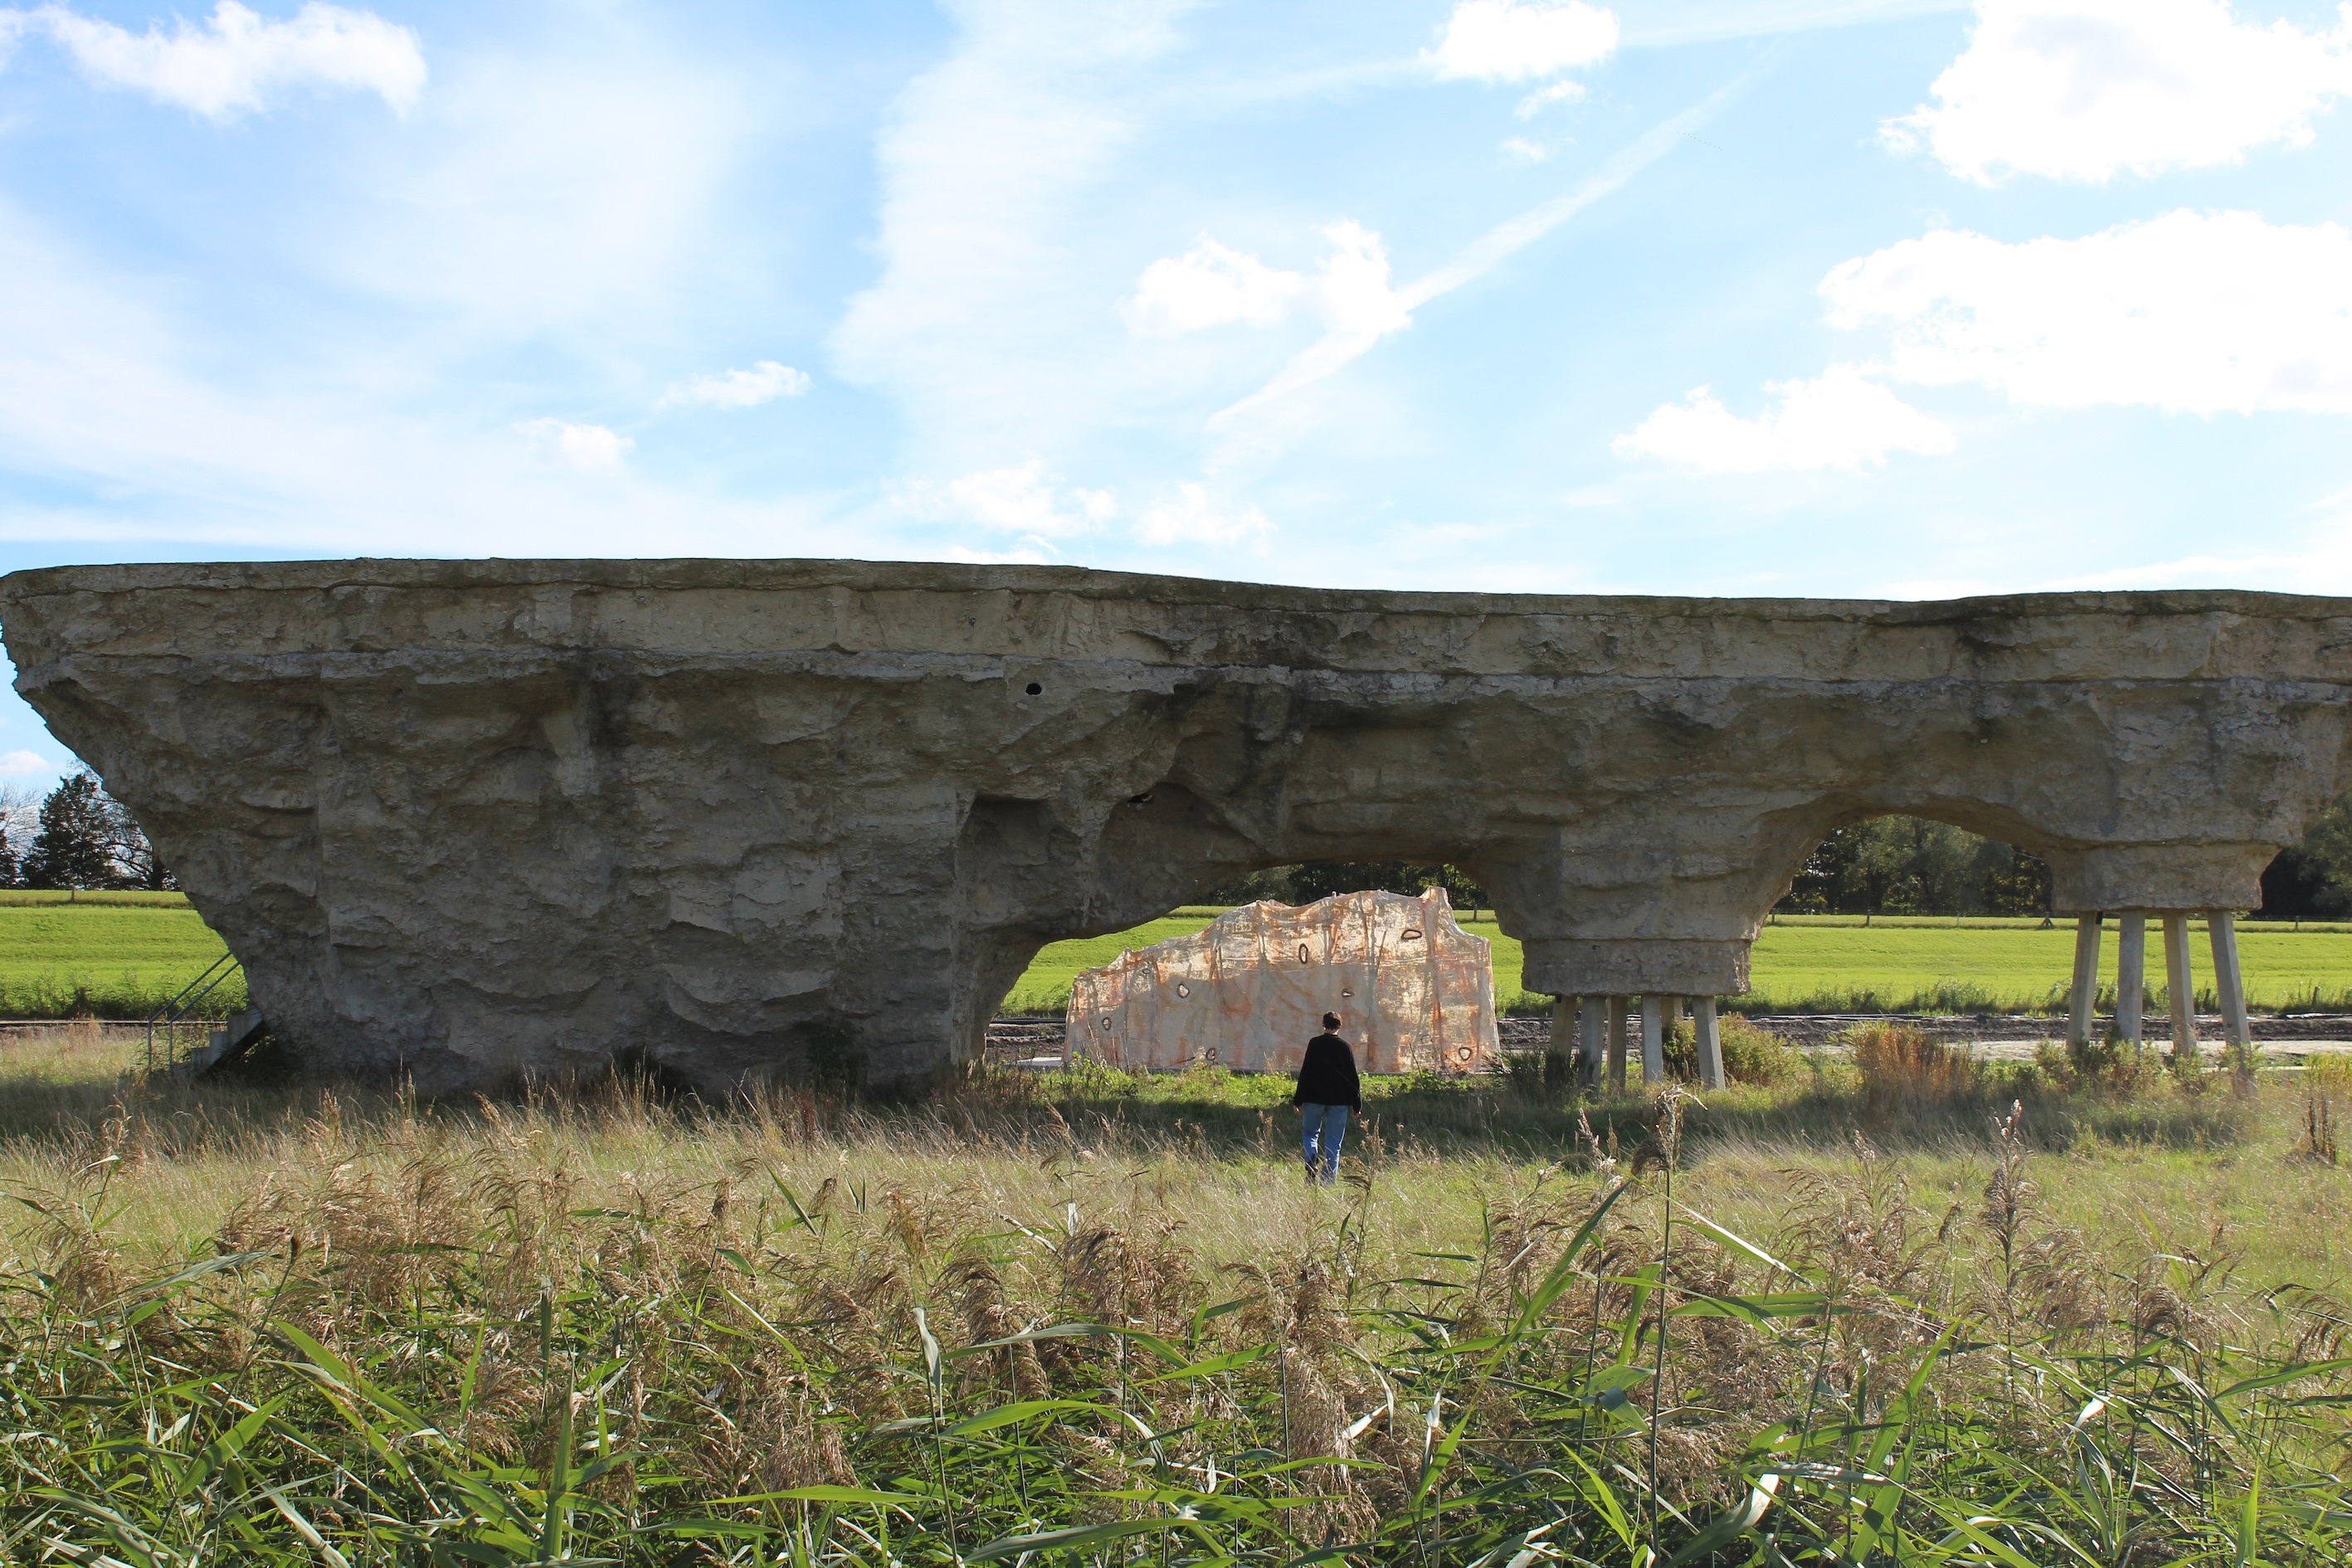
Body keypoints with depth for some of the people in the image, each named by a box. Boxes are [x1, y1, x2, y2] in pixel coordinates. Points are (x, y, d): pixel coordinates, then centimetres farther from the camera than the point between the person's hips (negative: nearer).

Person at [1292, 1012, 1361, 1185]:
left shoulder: (1314, 1044, -2)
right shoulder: (1345, 1047, 0)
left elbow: (1305, 1073, -3)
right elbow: (1352, 1077, 2)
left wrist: (1298, 1100, 2)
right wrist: (1357, 1103, 9)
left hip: (1315, 1099, -1)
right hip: (1339, 1101, 1)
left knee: (1310, 1133, 16)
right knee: (1333, 1143, 5)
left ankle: (1312, 1161, -12)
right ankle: (1329, 1181, 2)